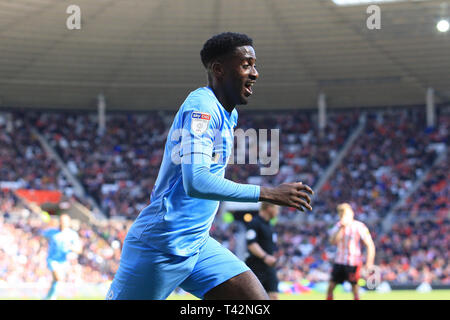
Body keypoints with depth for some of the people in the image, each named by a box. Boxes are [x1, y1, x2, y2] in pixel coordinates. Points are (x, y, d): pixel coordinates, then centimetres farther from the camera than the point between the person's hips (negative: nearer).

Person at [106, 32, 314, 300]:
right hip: (160, 246, -9)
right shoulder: (201, 107, -18)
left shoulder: (229, 114, 12)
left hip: (199, 245, 9)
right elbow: (195, 182, -31)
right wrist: (267, 194, -30)